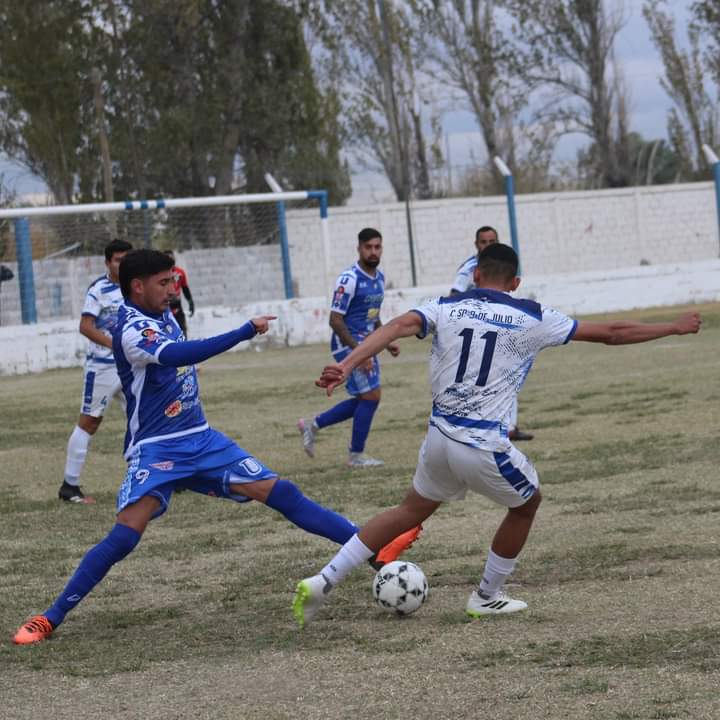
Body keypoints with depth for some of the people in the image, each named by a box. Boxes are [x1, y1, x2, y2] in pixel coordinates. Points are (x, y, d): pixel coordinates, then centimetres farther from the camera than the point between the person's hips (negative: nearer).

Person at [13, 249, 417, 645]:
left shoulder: (164, 315, 6)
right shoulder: (131, 331, -20)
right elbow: (178, 355, -39)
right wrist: (247, 331, -42)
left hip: (201, 440, 7)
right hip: (156, 450, -7)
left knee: (280, 493, -3)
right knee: (125, 535, -21)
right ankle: (50, 619, -12)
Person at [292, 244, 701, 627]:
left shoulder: (446, 308, 5)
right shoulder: (532, 318, 0)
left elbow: (398, 327, -14)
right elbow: (611, 333, 5)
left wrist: (347, 366, -24)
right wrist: (674, 328, 16)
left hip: (440, 437, 4)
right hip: (484, 447, -4)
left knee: (413, 510, 24)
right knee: (527, 502, 25)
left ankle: (322, 582, 17)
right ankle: (487, 598, 35)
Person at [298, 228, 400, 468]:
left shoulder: (379, 278, 10)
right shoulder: (349, 279, -17)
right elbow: (335, 320, -19)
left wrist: (386, 342, 13)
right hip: (348, 344, -9)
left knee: (364, 400, 11)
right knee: (370, 395, -9)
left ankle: (312, 425, 23)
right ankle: (356, 455, 2)